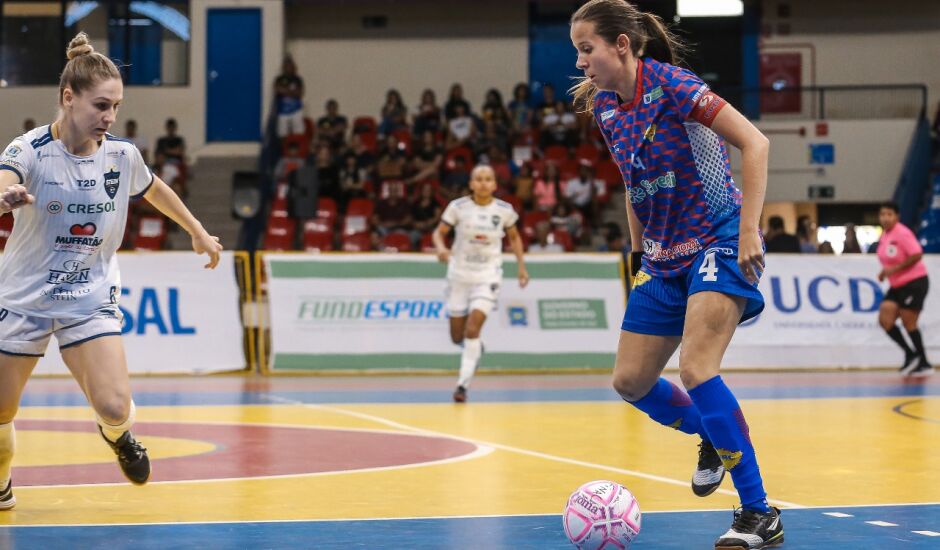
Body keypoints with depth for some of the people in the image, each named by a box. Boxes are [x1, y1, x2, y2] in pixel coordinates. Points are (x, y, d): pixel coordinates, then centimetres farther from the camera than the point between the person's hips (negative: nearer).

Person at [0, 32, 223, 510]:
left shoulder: (122, 155, -4)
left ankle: (117, 435, 22)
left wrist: (199, 233, 28)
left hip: (91, 300, 1)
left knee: (114, 407, -16)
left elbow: (156, 190, 18)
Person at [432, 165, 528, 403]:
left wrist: (521, 266, 7)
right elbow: (439, 232, -2)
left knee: (472, 329, -19)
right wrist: (441, 248, -23)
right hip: (460, 274, 1)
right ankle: (476, 349, 45)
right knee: (457, 336, 9)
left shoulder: (504, 210, -5)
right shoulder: (458, 206, -8)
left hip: (488, 276, -1)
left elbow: (514, 237, 12)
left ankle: (463, 384, -11)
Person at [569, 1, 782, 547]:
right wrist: (638, 250, 19)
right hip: (663, 258, 8)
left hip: (718, 243, -8)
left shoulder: (672, 86, -17)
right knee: (631, 382, 5)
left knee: (696, 369, -24)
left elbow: (755, 142, -20)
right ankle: (714, 435, 35)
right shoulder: (606, 107, 6)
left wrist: (749, 230, -23)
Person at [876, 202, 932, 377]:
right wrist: (885, 272, 4)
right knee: (885, 319, -3)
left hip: (914, 283, -8)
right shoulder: (884, 236, 9)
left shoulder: (902, 233, -16)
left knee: (909, 323, -5)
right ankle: (910, 354, 10)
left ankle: (924, 364, 7)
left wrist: (895, 269, -23)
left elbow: (917, 255, -24)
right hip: (897, 286, 8)